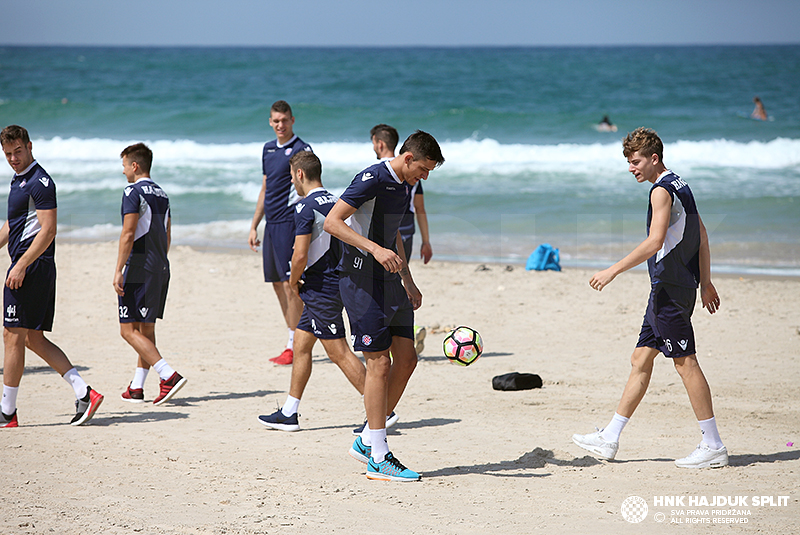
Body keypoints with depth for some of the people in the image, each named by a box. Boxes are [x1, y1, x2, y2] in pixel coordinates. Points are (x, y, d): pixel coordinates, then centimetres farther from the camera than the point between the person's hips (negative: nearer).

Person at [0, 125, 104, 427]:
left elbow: (48, 229, -20)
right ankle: (84, 393, 3)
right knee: (34, 340, 9)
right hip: (39, 270, 10)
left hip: (31, 267, -10)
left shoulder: (40, 182, -12)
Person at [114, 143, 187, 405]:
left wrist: (119, 271, -17)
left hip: (140, 267, -9)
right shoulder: (161, 194, 16)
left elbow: (128, 234, -17)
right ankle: (136, 388, 16)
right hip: (161, 269, 9)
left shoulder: (133, 192, -10)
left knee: (129, 330, -7)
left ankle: (169, 375, -20)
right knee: (146, 329, 13)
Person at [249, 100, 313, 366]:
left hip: (290, 221, -8)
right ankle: (295, 341, 18)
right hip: (271, 224, 8)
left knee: (290, 282, -9)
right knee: (277, 283, 10)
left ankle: (294, 347, -6)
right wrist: (254, 226, 21)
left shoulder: (301, 149, -7)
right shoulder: (269, 149, 16)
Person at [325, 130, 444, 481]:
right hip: (361, 280, -9)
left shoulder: (405, 185, 13)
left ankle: (367, 439, 16)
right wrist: (376, 249, -29)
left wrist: (408, 281, 27)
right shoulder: (373, 179, -15)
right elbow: (332, 222, -21)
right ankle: (378, 459, -4)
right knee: (380, 363, -9)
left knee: (406, 359, 6)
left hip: (388, 280, 9)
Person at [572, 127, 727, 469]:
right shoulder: (679, 186, 17)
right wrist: (705, 282, 24)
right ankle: (609, 440, 15)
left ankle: (713, 446, -4)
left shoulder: (662, 190, -13)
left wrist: (614, 270, -21)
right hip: (670, 287, 10)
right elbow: (702, 236, 21)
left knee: (685, 362, -7)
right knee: (641, 359, 11)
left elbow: (655, 242, -23)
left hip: (669, 289, -10)